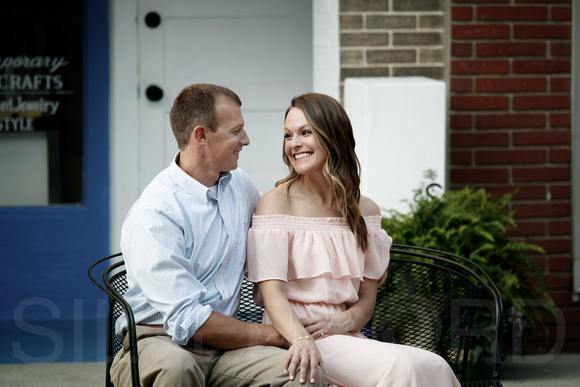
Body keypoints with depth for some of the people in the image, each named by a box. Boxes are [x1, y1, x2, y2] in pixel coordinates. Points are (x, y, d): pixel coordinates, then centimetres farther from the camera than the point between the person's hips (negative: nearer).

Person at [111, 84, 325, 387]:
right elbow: (187, 321, -19)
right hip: (159, 342, -5)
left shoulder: (239, 185, 11)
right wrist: (270, 335, -8)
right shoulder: (154, 213, -14)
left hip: (222, 343, 5)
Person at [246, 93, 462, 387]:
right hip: (295, 333, -5)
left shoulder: (365, 211, 13)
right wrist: (301, 340, -32)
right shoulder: (276, 203, -1)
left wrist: (343, 321, -9)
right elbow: (272, 291, -13)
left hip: (346, 335, 5)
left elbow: (367, 299, 15)